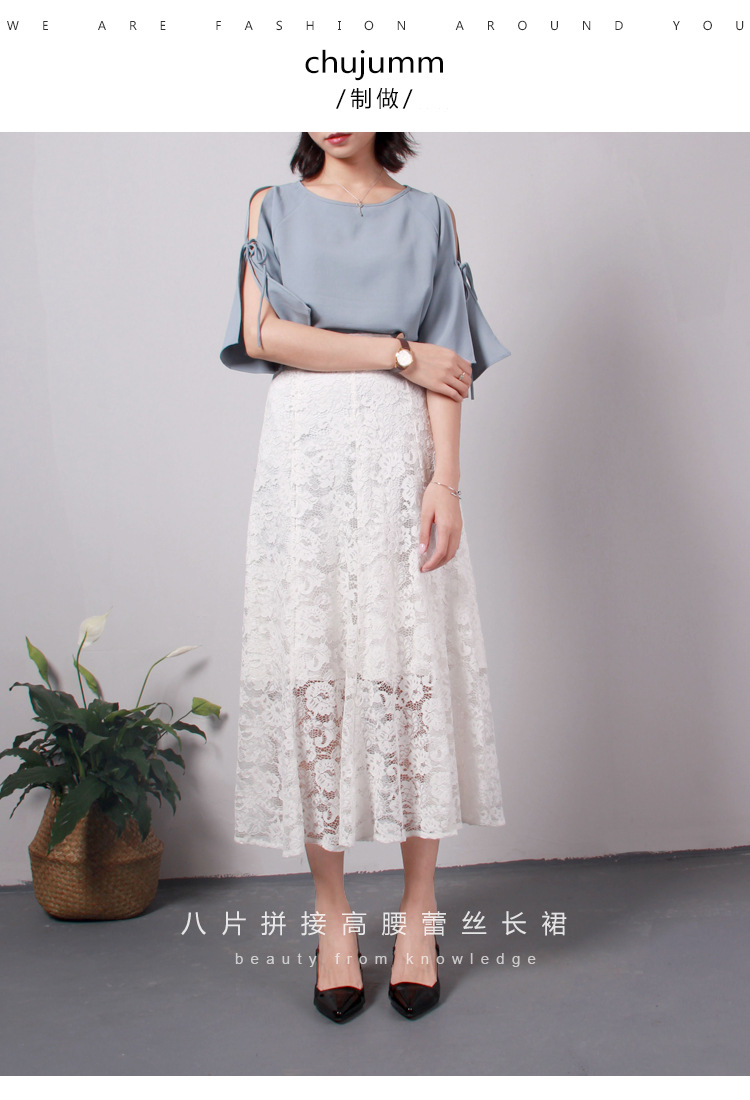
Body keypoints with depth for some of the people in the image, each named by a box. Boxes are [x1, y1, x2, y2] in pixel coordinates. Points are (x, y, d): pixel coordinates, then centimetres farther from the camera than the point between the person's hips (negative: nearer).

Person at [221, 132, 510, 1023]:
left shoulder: (427, 216, 14)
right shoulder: (273, 209, 15)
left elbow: (447, 364, 3)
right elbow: (264, 333, -1)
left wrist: (445, 481, -9)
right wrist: (399, 353, -5)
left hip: (400, 455, 0)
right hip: (304, 456, 0)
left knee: (414, 667, -3)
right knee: (312, 668, -1)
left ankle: (417, 913, 10)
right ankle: (332, 916, 10)